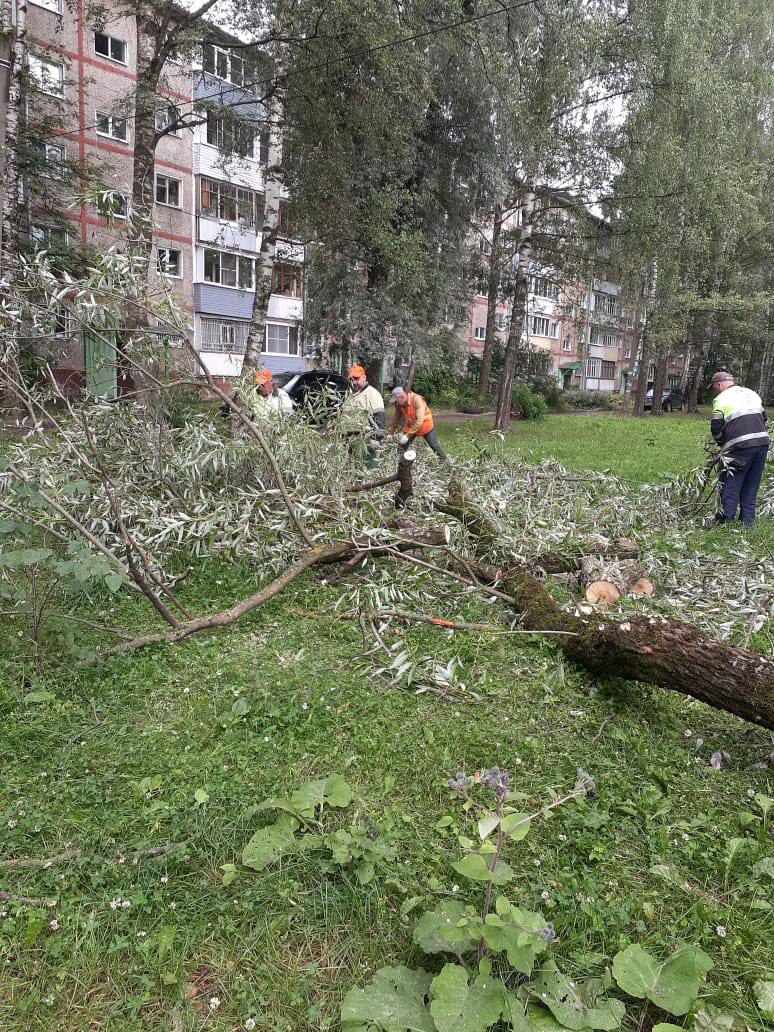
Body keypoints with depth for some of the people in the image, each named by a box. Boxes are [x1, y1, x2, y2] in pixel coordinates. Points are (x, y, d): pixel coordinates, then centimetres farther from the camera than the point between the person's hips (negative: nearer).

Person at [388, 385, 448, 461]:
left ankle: (445, 462, 23)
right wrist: (390, 433, -8)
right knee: (402, 448, -4)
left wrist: (407, 435, -38)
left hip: (425, 427, -5)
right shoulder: (399, 404, -13)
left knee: (435, 447, 5)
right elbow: (396, 419, -1)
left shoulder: (417, 400, -32)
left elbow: (419, 420, -36)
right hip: (410, 428, 5)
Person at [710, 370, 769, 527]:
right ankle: (747, 523, 18)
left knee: (730, 488, 3)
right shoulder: (751, 393, 20)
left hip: (740, 448, -7)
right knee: (750, 489, 15)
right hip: (763, 441, 7)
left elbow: (716, 428, -5)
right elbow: (763, 418, 21)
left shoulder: (721, 399, -1)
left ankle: (725, 522, 4)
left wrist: (722, 443, 13)